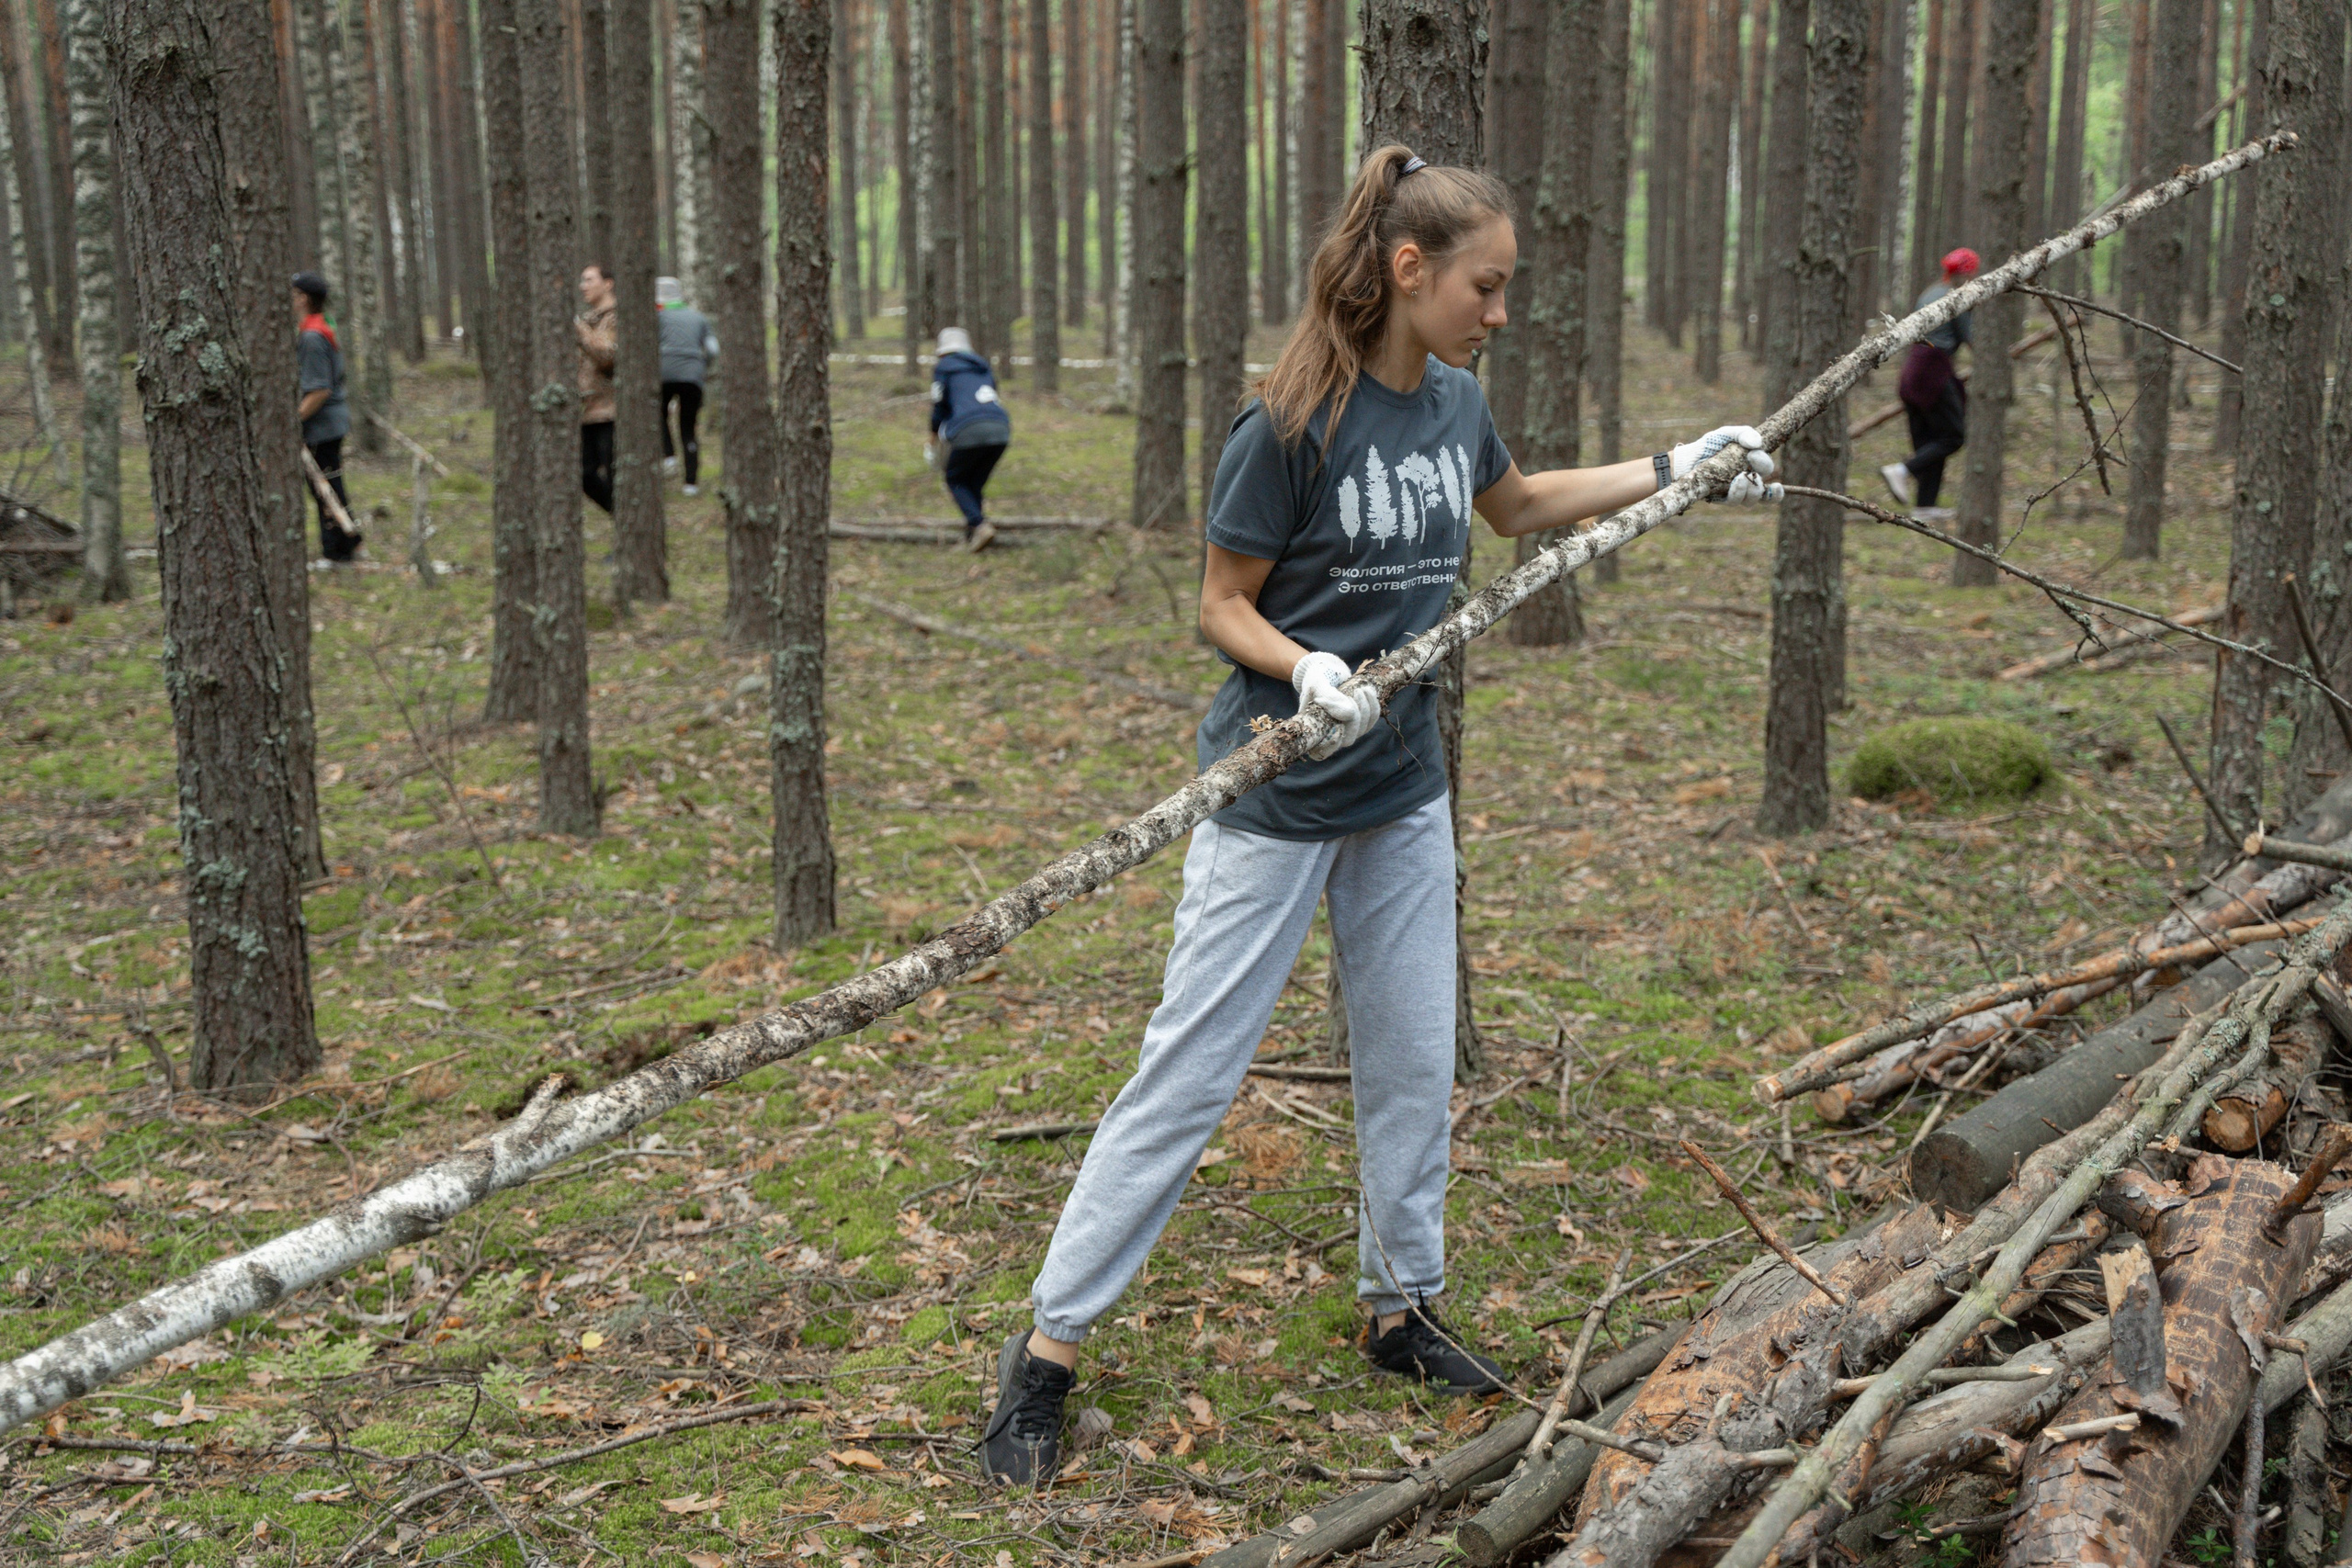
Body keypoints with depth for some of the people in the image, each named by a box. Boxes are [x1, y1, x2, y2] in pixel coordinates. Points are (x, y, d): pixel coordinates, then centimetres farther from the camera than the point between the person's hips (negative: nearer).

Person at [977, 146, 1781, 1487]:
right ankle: (1049, 1348, 9)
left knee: (1415, 1062, 15)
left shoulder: (1453, 401, 2)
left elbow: (1517, 505, 23)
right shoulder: (1293, 423, -19)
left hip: (1404, 790, 7)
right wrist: (1306, 670, -30)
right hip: (1274, 800, -7)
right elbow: (1224, 606, -11)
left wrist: (1678, 468, 20)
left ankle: (1402, 1306, 34)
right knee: (1190, 1073, -3)